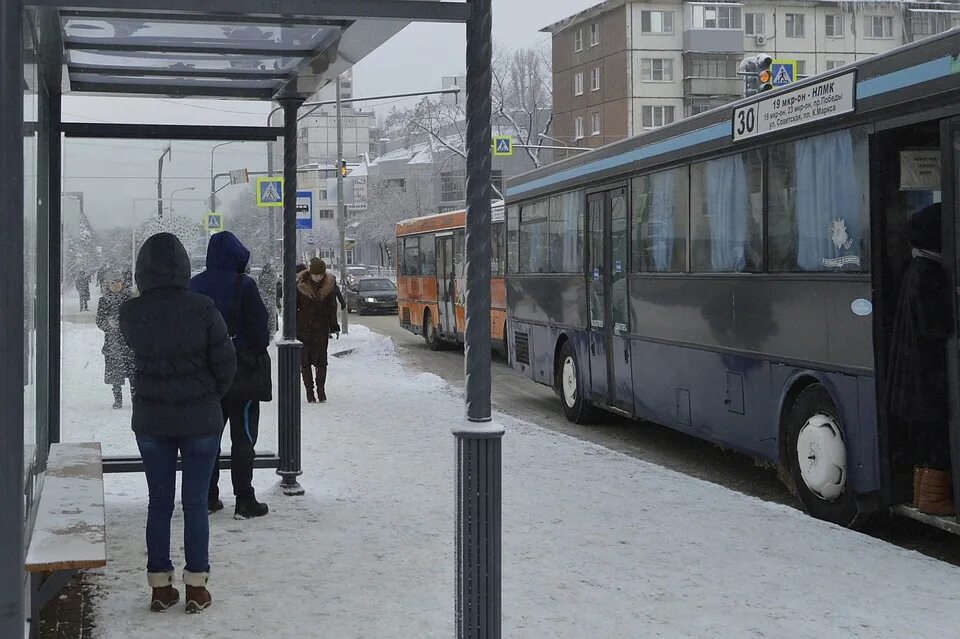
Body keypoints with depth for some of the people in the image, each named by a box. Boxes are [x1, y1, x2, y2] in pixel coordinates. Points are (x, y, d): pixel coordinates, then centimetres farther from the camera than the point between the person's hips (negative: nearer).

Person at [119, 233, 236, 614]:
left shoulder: (130, 313, -8)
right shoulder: (201, 310, -15)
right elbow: (225, 362, -9)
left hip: (151, 420, 2)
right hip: (200, 419, -2)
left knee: (159, 503, 12)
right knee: (195, 503, 7)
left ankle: (160, 587, 18)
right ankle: (196, 588, 13)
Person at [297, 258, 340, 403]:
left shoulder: (329, 284, -2)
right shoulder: (300, 284, -7)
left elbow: (332, 307, 4)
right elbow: (294, 306, 1)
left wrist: (334, 327, 1)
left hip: (321, 327, 1)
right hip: (303, 328, 0)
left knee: (321, 360, 0)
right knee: (305, 360, 3)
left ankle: (321, 389, 11)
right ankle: (309, 391, 10)